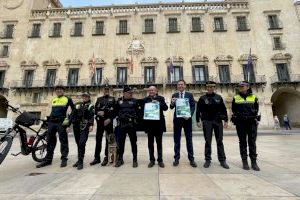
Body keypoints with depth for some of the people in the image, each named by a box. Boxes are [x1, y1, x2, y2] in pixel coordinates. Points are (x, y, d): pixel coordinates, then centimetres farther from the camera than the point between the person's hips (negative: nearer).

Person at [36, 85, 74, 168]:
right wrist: (49, 119, 20)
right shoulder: (53, 100, 20)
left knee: (63, 140, -3)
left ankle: (64, 159, 3)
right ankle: (48, 159, 19)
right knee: (50, 141, 10)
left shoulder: (68, 99, 4)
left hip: (61, 122, -6)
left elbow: (73, 110, 4)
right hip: (51, 122, 6)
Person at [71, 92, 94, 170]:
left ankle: (80, 162, -4)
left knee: (82, 144, -12)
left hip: (84, 127, -5)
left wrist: (91, 125, -23)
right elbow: (72, 115, 15)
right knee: (78, 144, 12)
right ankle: (79, 160, 26)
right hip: (76, 126, 5)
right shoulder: (77, 105, 17)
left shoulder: (90, 106, 4)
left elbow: (92, 116, -10)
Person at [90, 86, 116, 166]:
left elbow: (114, 111, -3)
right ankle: (97, 157, 19)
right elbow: (96, 110, 9)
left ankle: (107, 157, 13)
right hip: (100, 121, 3)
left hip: (109, 121, -3)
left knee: (108, 140, 3)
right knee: (98, 139, 8)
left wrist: (110, 119, -14)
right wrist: (99, 113, -12)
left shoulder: (112, 99, 7)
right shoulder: (99, 99, 15)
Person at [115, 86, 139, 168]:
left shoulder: (134, 101, 4)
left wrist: (134, 118, -7)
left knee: (133, 142, 7)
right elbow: (116, 111, 14)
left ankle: (135, 159, 20)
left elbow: (138, 112, 4)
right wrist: (120, 116, 1)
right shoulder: (119, 101, 8)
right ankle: (120, 159, 25)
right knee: (120, 142, 8)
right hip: (121, 124, 2)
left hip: (132, 124, -1)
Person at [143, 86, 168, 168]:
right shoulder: (145, 99, 8)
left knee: (159, 143, 8)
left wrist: (158, 103, -17)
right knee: (150, 143, 8)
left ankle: (160, 160, 20)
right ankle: (152, 160, 21)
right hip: (149, 123, 1)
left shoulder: (161, 98, 6)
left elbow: (166, 108, -5)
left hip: (159, 123, -1)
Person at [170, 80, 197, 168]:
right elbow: (171, 107, 0)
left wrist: (189, 115, -15)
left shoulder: (190, 95, 6)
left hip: (187, 119, 0)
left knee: (189, 139, 7)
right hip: (177, 119, 1)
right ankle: (176, 158, 16)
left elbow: (193, 106, 1)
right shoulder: (174, 95, 7)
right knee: (177, 139, 6)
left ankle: (191, 159, 17)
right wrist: (172, 103, -22)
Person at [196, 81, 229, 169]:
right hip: (207, 122, -1)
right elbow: (198, 110, 1)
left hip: (218, 121, 2)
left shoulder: (219, 97, 7)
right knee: (208, 141, 4)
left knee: (219, 141, 7)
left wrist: (226, 120, 3)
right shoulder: (202, 98, 2)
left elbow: (224, 109, 7)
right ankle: (207, 160, 14)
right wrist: (198, 121, -4)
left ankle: (222, 160, 18)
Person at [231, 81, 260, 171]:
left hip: (252, 122, 1)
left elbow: (256, 109, 11)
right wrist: (236, 118, 0)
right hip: (240, 123, 0)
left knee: (252, 142, 3)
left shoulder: (253, 97, 8)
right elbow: (233, 110, 10)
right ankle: (245, 162, 12)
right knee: (242, 142, 4)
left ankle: (254, 162, 13)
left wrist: (256, 119, 2)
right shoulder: (236, 98, 6)